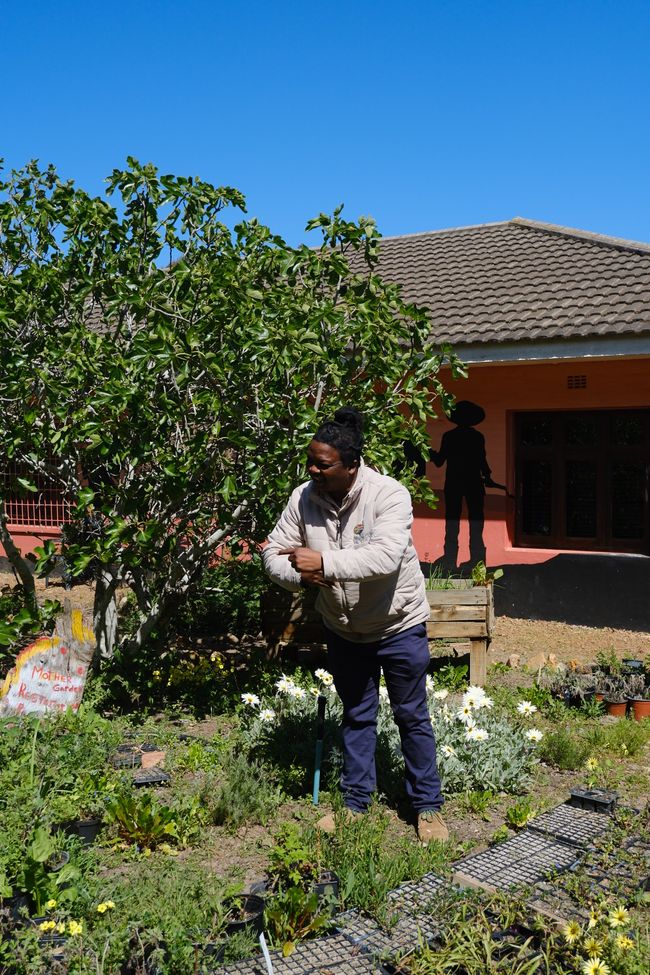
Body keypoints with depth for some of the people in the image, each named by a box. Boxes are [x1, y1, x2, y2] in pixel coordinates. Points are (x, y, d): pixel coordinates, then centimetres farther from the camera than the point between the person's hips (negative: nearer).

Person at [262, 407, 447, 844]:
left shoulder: (389, 494, -27)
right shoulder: (303, 498, -13)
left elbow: (386, 557, -39)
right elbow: (275, 552, -7)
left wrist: (324, 561, -40)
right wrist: (299, 574, -28)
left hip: (399, 625, -4)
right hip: (344, 629, 4)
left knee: (412, 716, 8)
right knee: (357, 716, 18)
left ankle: (428, 807, 24)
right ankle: (356, 803, 33)